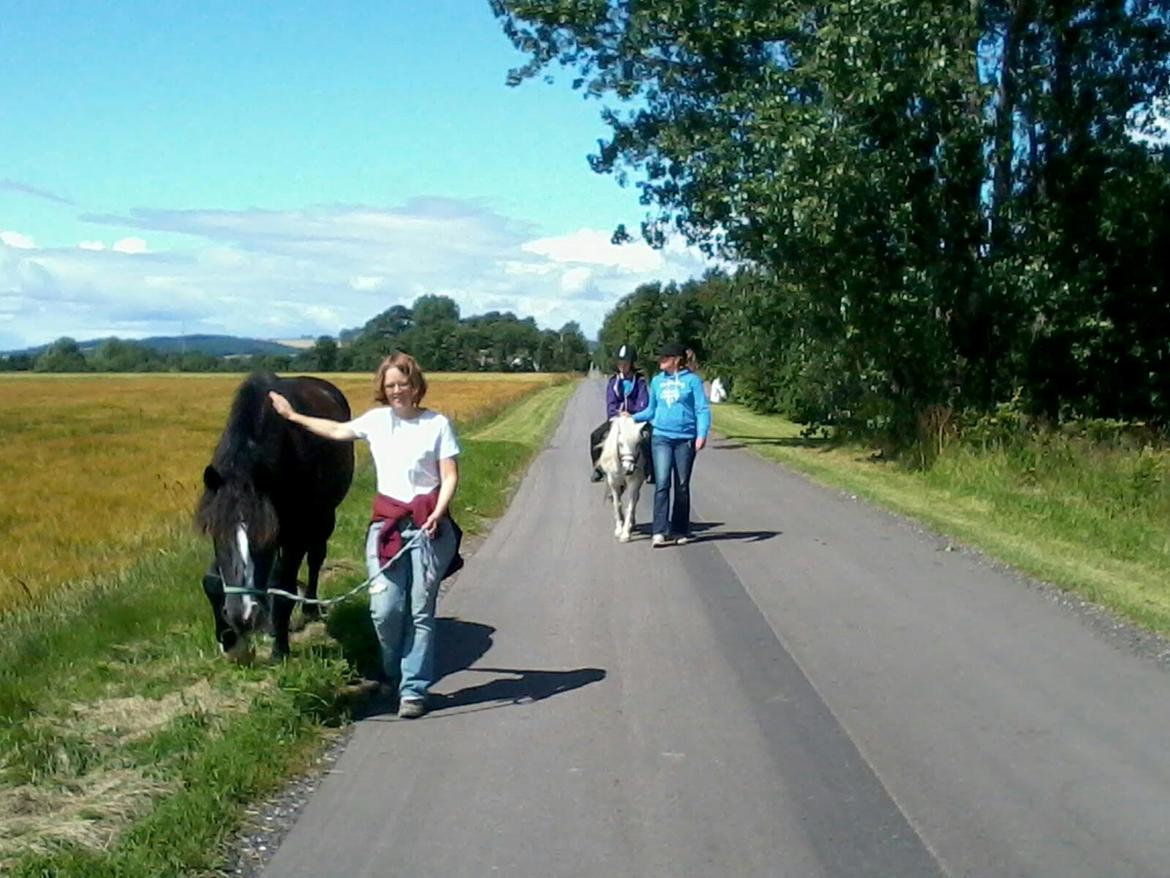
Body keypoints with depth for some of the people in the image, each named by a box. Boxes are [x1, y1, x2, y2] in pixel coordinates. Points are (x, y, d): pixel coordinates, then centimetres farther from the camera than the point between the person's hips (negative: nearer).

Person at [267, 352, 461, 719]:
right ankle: (394, 676, 20)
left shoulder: (437, 424, -2)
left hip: (427, 525, -3)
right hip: (386, 523, 3)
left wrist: (439, 512, -20)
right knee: (385, 609, -4)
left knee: (420, 610, 0)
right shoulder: (377, 420, 9)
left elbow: (450, 476, -5)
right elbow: (337, 430, 26)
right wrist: (292, 416, 31)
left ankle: (413, 689, 7)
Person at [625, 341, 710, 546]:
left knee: (682, 486, 7)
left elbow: (703, 410, -3)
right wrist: (632, 418, 8)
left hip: (685, 439, -2)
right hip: (661, 437, 2)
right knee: (662, 483, -11)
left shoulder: (692, 380, 0)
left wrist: (702, 434, -15)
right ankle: (660, 532, -14)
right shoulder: (657, 381, 12)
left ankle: (680, 530, 17)